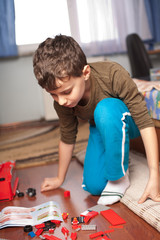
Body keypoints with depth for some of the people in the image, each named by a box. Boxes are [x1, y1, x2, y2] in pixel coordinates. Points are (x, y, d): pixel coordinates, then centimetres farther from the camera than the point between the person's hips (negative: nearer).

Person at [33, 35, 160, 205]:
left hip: (128, 122, -4)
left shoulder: (113, 75, -36)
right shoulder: (61, 103, -22)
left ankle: (119, 177, -19)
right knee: (93, 186, -10)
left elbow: (145, 123, -31)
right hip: (101, 129, 4)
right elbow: (67, 139, -5)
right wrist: (60, 178, 8)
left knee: (105, 109, -38)